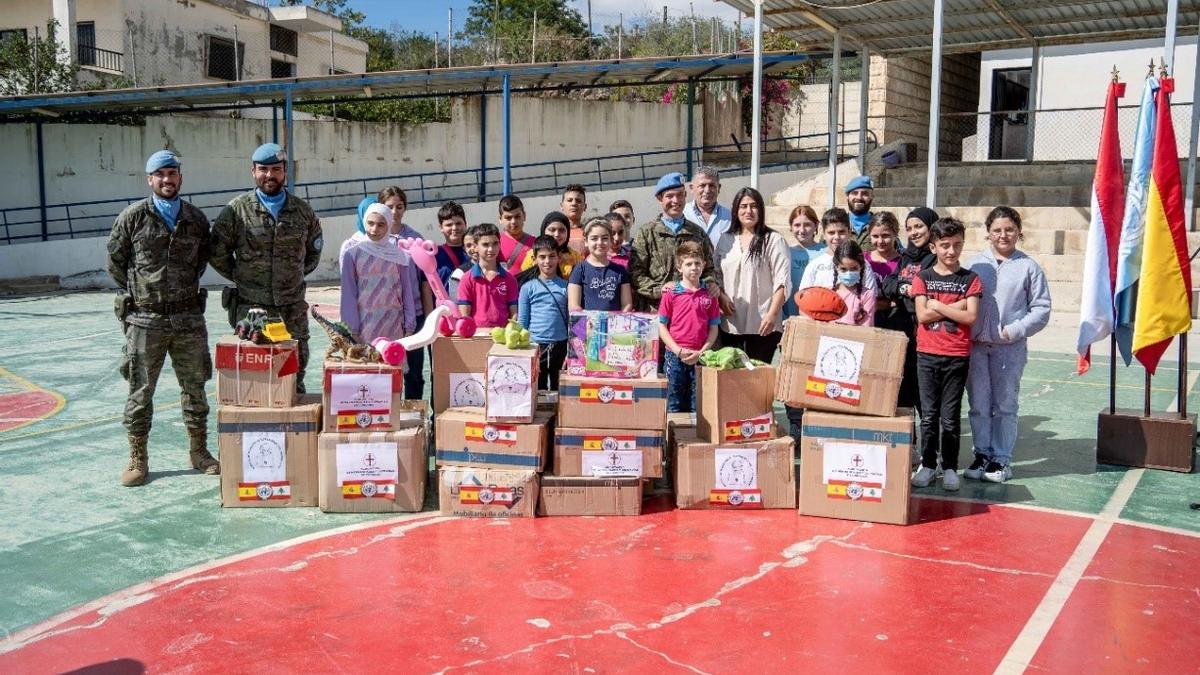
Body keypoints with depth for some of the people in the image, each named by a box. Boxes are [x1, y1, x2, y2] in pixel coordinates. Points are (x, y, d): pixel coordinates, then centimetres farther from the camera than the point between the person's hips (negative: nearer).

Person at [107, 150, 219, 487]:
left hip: (189, 319, 3)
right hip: (145, 320, -2)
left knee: (195, 388, 9)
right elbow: (115, 261, 6)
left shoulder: (197, 219, 6)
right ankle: (138, 459, 14)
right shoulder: (133, 217, -3)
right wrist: (138, 293, 10)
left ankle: (198, 451, 22)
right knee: (140, 391, 4)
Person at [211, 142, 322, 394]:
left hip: (293, 309, 2)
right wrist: (242, 277, 4)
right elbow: (218, 253, 5)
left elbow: (314, 250, 22)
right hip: (251, 307, -2)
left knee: (295, 378, 7)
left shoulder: (303, 210, 8)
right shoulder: (237, 210, 0)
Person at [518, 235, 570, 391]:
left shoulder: (566, 287, 4)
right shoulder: (528, 288, 2)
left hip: (560, 347, 1)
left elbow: (570, 320, 5)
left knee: (559, 390, 9)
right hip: (535, 346, -1)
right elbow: (522, 323, 3)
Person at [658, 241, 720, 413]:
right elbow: (662, 327, 0)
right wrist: (679, 351, -10)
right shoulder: (671, 294, 0)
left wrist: (701, 352, -8)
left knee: (698, 407, 6)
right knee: (675, 405, 6)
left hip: (700, 358, 1)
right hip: (675, 357, -1)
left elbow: (713, 328, 5)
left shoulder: (709, 295, 4)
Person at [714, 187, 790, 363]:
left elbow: (782, 282, -7)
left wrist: (772, 314, -15)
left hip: (762, 324, -4)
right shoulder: (725, 240, 13)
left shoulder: (773, 240, -1)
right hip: (730, 324, 4)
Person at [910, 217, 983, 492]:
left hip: (958, 356, -1)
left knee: (950, 416, 5)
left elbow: (970, 317, -9)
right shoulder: (922, 278, 4)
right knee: (928, 414, 7)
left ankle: (950, 467, 15)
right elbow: (922, 315, -8)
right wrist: (955, 307, -11)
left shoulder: (970, 279, 3)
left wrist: (938, 305, -9)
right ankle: (927, 464, 17)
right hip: (927, 355, 1)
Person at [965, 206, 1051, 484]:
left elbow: (1041, 309, 1)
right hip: (976, 346, 2)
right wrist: (966, 333, -7)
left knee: (1005, 405, 6)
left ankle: (1001, 459, 15)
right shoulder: (974, 265, 6)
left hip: (1010, 348, -2)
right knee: (978, 405, 8)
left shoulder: (1028, 267, 2)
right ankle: (982, 454, 21)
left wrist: (1014, 330, -10)